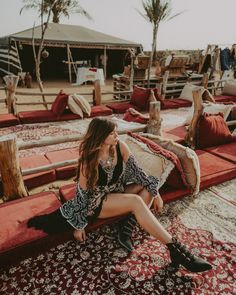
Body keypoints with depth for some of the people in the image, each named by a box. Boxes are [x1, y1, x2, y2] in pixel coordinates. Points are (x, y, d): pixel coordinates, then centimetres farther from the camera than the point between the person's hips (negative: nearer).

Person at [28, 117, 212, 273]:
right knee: (136, 201, -31)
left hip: (117, 193, 6)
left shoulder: (120, 147, -12)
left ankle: (126, 226, -17)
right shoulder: (88, 159, -23)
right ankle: (176, 249, -30)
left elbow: (137, 171, -7)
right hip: (97, 202, -6)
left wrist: (155, 193, -14)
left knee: (149, 187, -13)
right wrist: (79, 225, -12)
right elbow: (83, 193, -17)